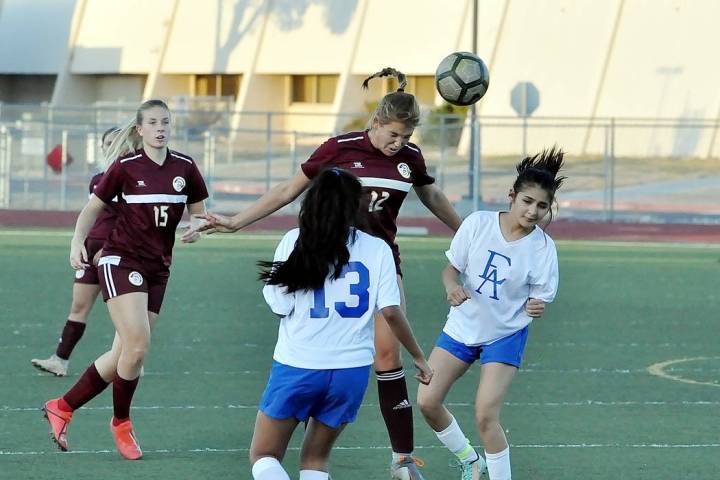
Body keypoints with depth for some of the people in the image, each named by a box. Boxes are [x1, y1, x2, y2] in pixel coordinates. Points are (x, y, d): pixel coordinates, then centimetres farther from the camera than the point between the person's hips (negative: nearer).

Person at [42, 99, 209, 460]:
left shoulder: (184, 167, 3)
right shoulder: (126, 167, -6)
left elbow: (198, 211, 13)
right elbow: (93, 207, 3)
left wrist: (195, 229, -10)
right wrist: (77, 242, -10)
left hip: (157, 269, 5)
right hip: (121, 262, -5)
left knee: (124, 354, 3)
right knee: (137, 345, -18)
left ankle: (62, 408, 18)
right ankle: (121, 423, 2)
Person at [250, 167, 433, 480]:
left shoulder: (295, 242, -4)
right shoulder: (377, 249, 0)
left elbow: (280, 306, -4)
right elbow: (391, 312, -4)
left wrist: (267, 280, 17)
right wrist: (418, 357, 8)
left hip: (298, 366, -3)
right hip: (352, 369, 3)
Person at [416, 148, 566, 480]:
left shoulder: (542, 247, -15)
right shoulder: (478, 224, -12)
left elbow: (539, 300, -9)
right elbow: (451, 268, -4)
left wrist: (536, 308, -32)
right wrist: (453, 287, -26)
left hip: (505, 336, -3)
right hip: (462, 326, 3)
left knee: (486, 416, -17)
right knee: (427, 402, 0)